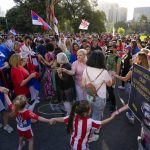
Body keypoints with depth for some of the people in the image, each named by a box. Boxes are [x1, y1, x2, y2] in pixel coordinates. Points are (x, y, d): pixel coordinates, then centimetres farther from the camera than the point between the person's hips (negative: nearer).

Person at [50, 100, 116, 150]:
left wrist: (53, 119, 11)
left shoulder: (73, 117, -21)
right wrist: (111, 117, -5)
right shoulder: (90, 122, -32)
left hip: (73, 144, 5)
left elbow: (63, 119, -6)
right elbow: (102, 123, -19)